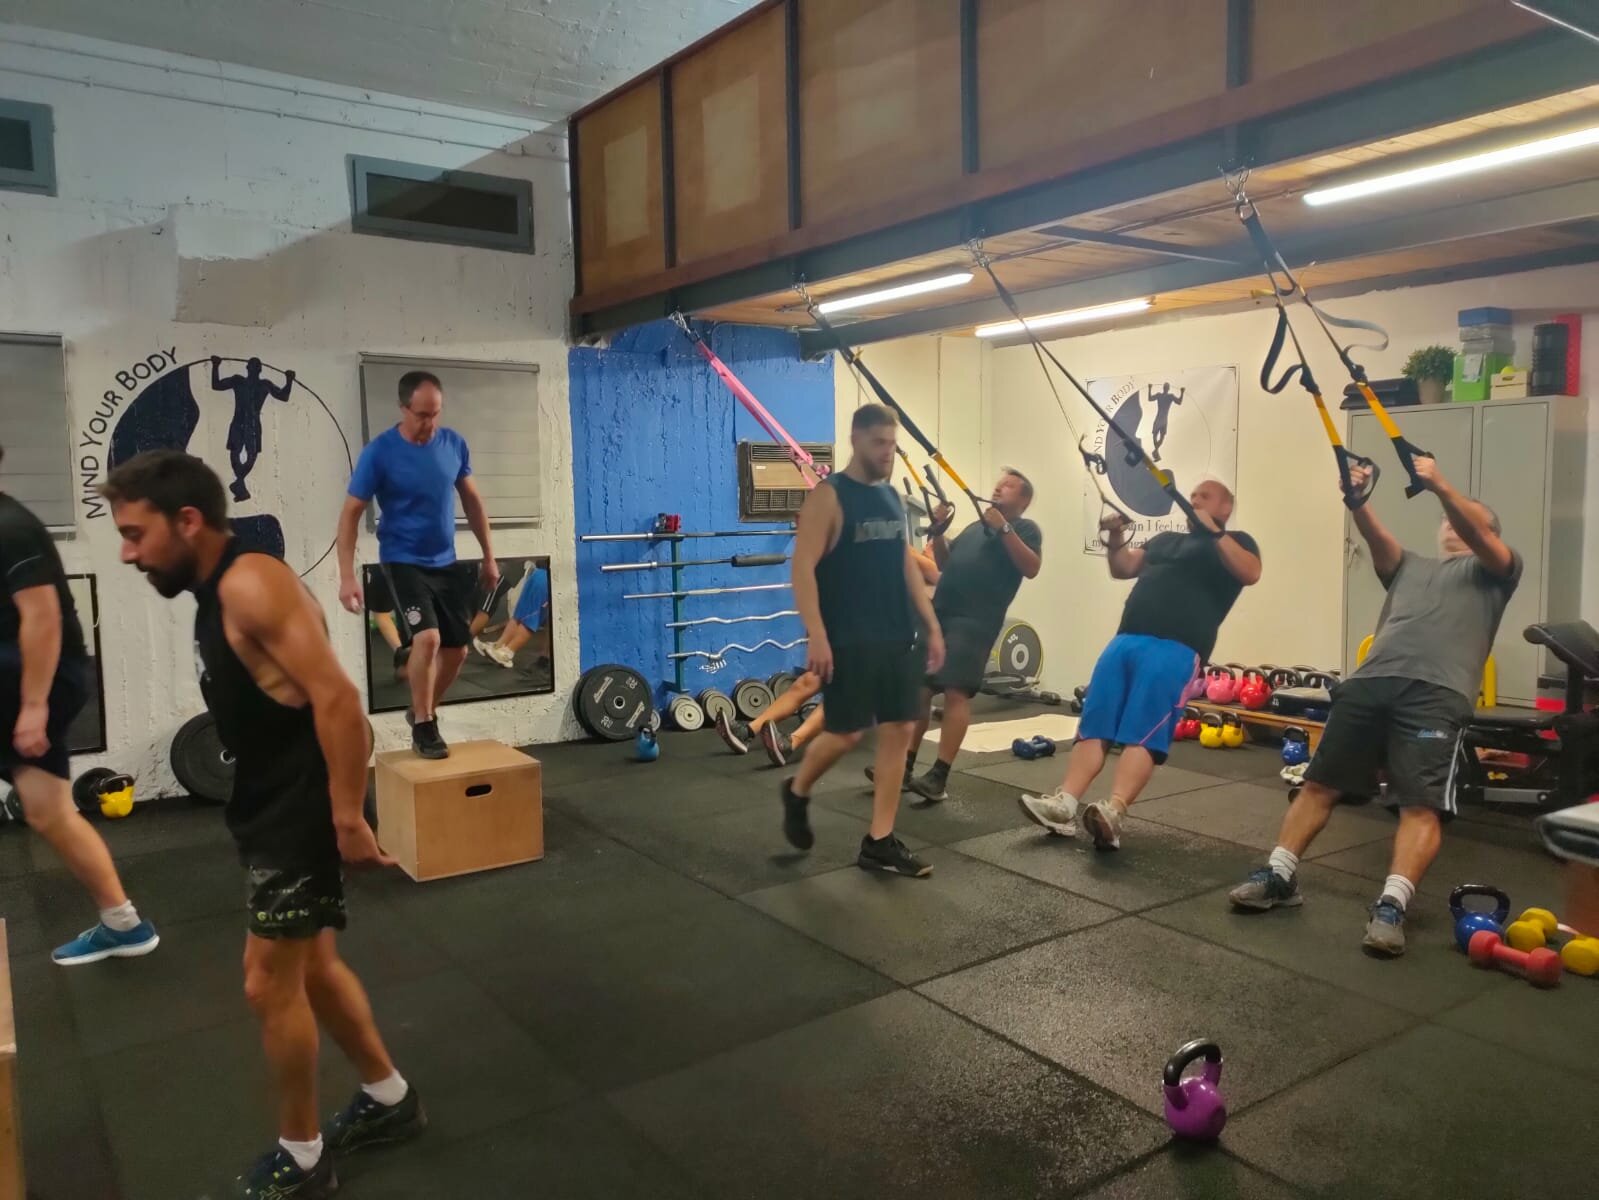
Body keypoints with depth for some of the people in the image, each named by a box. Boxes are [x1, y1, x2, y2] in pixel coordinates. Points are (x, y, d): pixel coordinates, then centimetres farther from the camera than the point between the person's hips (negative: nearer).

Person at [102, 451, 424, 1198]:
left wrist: (348, 821, -25)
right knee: (311, 971, 19)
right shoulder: (216, 595, 11)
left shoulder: (253, 584, -20)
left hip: (306, 813, -10)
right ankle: (390, 1100, 36)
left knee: (269, 986, 2)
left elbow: (337, 698, -26)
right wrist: (255, 812, 21)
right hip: (268, 809, 10)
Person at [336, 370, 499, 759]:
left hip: (446, 562, 5)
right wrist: (347, 576, -18)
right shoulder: (379, 453, -15)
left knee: (457, 648, 8)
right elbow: (351, 514, -11)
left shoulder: (454, 444, -2)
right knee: (427, 638, -23)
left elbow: (472, 499, 10)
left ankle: (422, 712, 32)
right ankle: (423, 726, -4)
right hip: (404, 562, -5)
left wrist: (488, 556, 11)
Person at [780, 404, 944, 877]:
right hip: (848, 640, -7)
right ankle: (797, 792, 29)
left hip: (897, 636, 7)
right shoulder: (828, 496, -9)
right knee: (846, 733, -2)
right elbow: (803, 568, -15)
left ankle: (879, 842, 12)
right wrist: (816, 636, -24)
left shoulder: (892, 497, 12)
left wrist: (932, 626, 13)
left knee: (898, 732, 4)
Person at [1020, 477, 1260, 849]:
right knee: (1094, 727, -7)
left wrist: (1214, 532, -13)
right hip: (1126, 640, 7)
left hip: (1176, 649, -7)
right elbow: (1123, 568, 29)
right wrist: (1116, 538, 12)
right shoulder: (1165, 539, 33)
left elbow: (1250, 573, -7)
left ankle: (1113, 814, -33)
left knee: (1142, 735, -20)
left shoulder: (1234, 542, 14)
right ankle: (1064, 805, -15)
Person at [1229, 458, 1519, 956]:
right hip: (1372, 681, 4)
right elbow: (1375, 536, 13)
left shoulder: (1493, 570, 23)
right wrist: (1356, 499, -8)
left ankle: (1391, 906, -21)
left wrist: (1442, 487, -18)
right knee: (1319, 782, 2)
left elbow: (1478, 532, 0)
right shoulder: (1409, 566, 34)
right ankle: (1279, 876, 7)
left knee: (1421, 803, -16)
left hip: (1439, 693, -4)